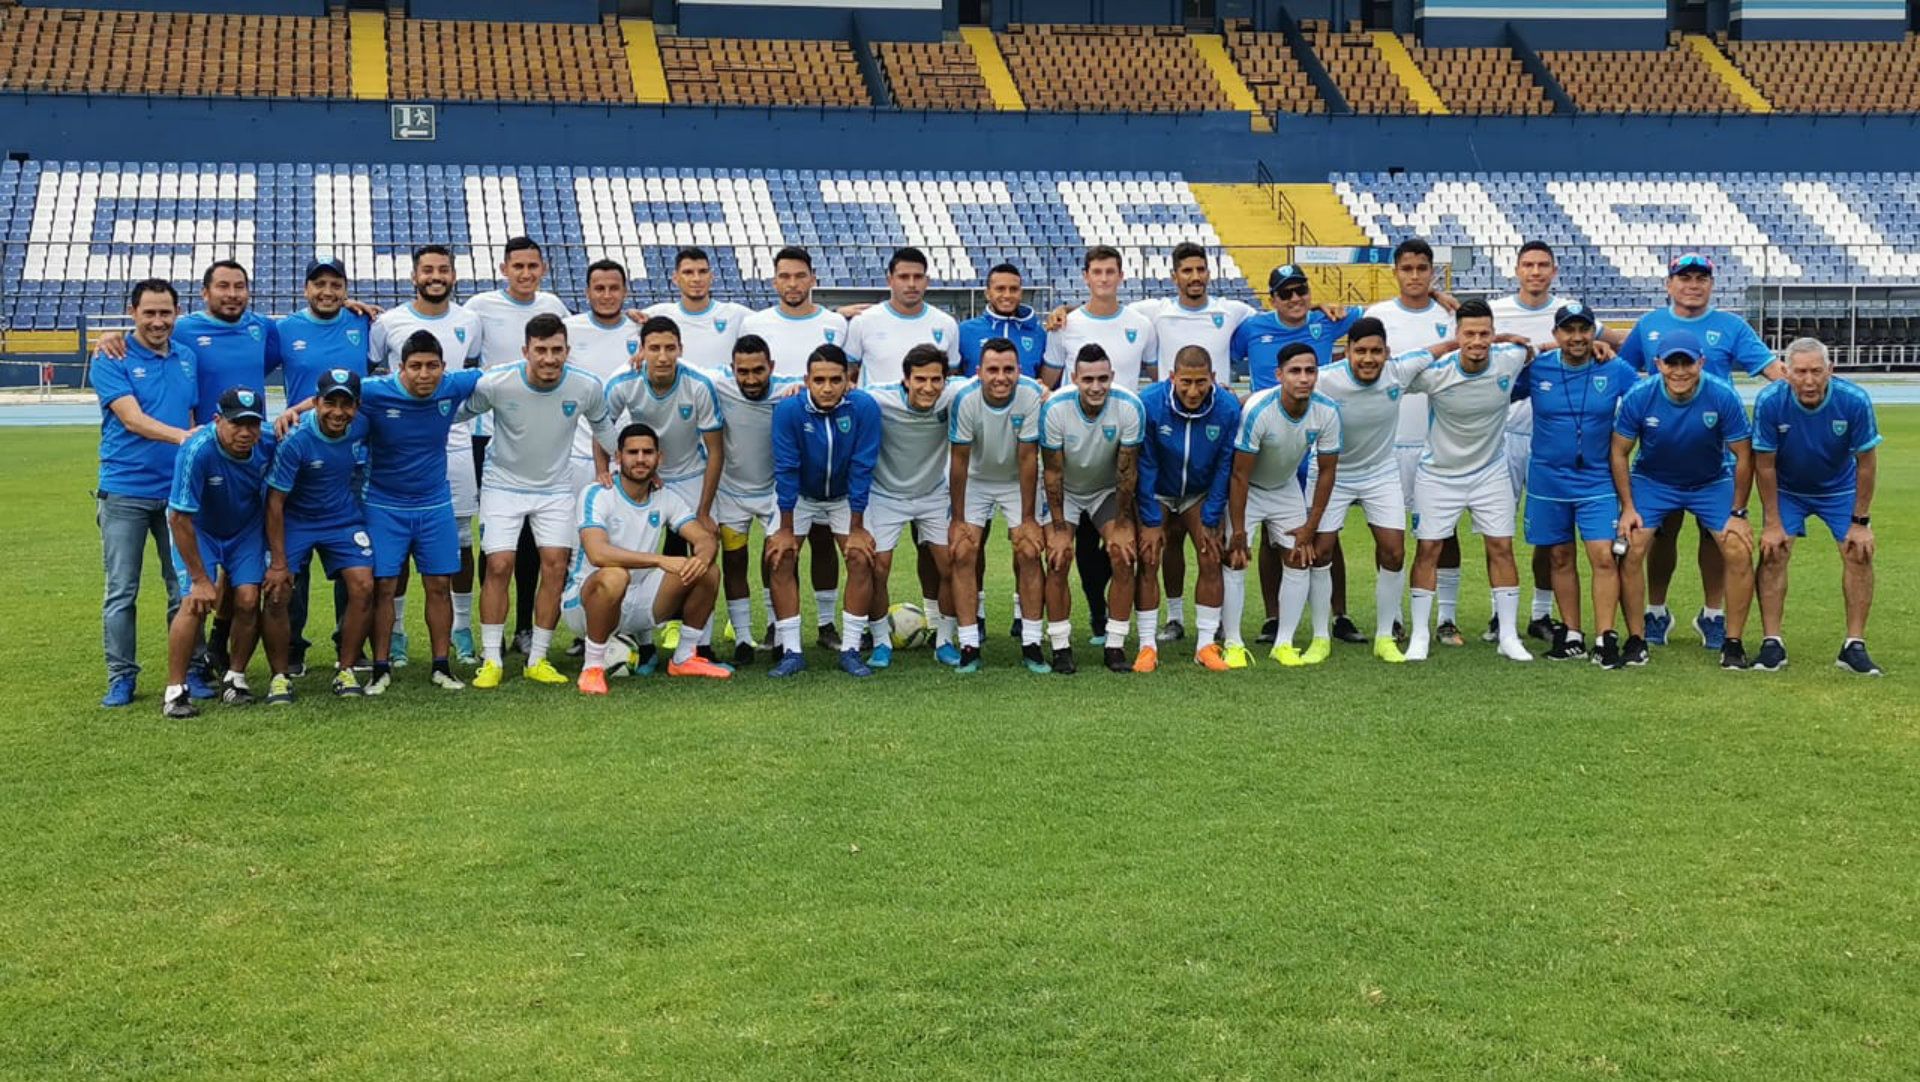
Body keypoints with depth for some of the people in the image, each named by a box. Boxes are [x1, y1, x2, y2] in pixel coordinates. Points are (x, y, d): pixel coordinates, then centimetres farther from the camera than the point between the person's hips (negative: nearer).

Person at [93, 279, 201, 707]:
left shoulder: (187, 358, 10)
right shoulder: (111, 361, -5)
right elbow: (132, 419, -18)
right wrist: (182, 436, -34)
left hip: (178, 490, 4)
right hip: (124, 491, -4)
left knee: (185, 587, 6)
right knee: (121, 591, 1)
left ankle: (189, 672, 14)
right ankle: (121, 678, 9)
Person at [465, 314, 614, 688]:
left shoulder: (586, 387, -14)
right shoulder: (495, 384, -21)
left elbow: (605, 428, 8)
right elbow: (460, 412, 0)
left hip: (556, 489, 2)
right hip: (503, 485, -2)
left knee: (555, 567, -5)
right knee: (499, 567, -9)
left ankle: (538, 660, 8)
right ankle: (491, 660, 3)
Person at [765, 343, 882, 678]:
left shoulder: (864, 408, -26)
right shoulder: (789, 409, -27)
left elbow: (862, 469, -20)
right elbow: (785, 469, -20)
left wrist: (856, 529, -17)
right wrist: (786, 529, -16)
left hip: (845, 497, 0)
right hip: (799, 496, 0)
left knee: (861, 558, -13)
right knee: (780, 559, -12)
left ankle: (850, 650, -3)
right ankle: (791, 652, -5)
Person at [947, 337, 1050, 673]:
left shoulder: (1032, 396, -25)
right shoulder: (965, 400, -26)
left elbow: (1027, 459, -19)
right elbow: (959, 461, -16)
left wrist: (1028, 518, -16)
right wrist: (958, 520, -13)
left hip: (1018, 480, 0)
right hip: (974, 479, 0)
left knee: (1029, 553, -10)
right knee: (963, 554, -11)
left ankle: (1031, 645, -2)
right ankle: (969, 646, -5)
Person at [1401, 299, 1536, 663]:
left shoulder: (1509, 359, -15)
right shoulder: (1434, 372, -23)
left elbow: (1530, 350, 10)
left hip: (1491, 472, 2)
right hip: (1439, 473, -2)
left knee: (1501, 548, 1)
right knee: (1427, 550, 0)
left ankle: (1509, 636, 10)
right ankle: (1420, 635, 11)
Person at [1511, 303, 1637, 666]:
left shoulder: (1616, 371, -4)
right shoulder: (1536, 369, -3)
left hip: (1597, 481, -1)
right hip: (1547, 482, 1)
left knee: (1604, 556, -11)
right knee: (1560, 557, 9)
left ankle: (1605, 639, -6)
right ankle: (1571, 635, 20)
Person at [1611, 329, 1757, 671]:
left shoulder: (1723, 396, -24)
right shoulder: (1639, 397, -22)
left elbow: (1743, 456, -13)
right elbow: (1619, 452, -9)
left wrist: (1738, 513, -11)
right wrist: (1627, 508, -11)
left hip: (1712, 483, 0)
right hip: (1652, 482, 0)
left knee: (1739, 553, -13)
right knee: (1631, 550, -16)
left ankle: (1733, 643, 1)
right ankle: (1636, 639, -1)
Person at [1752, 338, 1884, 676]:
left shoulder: (1854, 401, -28)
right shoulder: (1769, 402, -28)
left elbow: (1866, 463, -16)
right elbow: (1764, 464, -17)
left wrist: (1861, 521, -13)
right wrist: (1773, 523, -15)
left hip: (1840, 488, 1)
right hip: (1786, 489, 0)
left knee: (1859, 553, -10)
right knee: (1773, 553, -14)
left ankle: (1855, 646, -2)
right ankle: (1772, 644, -6)